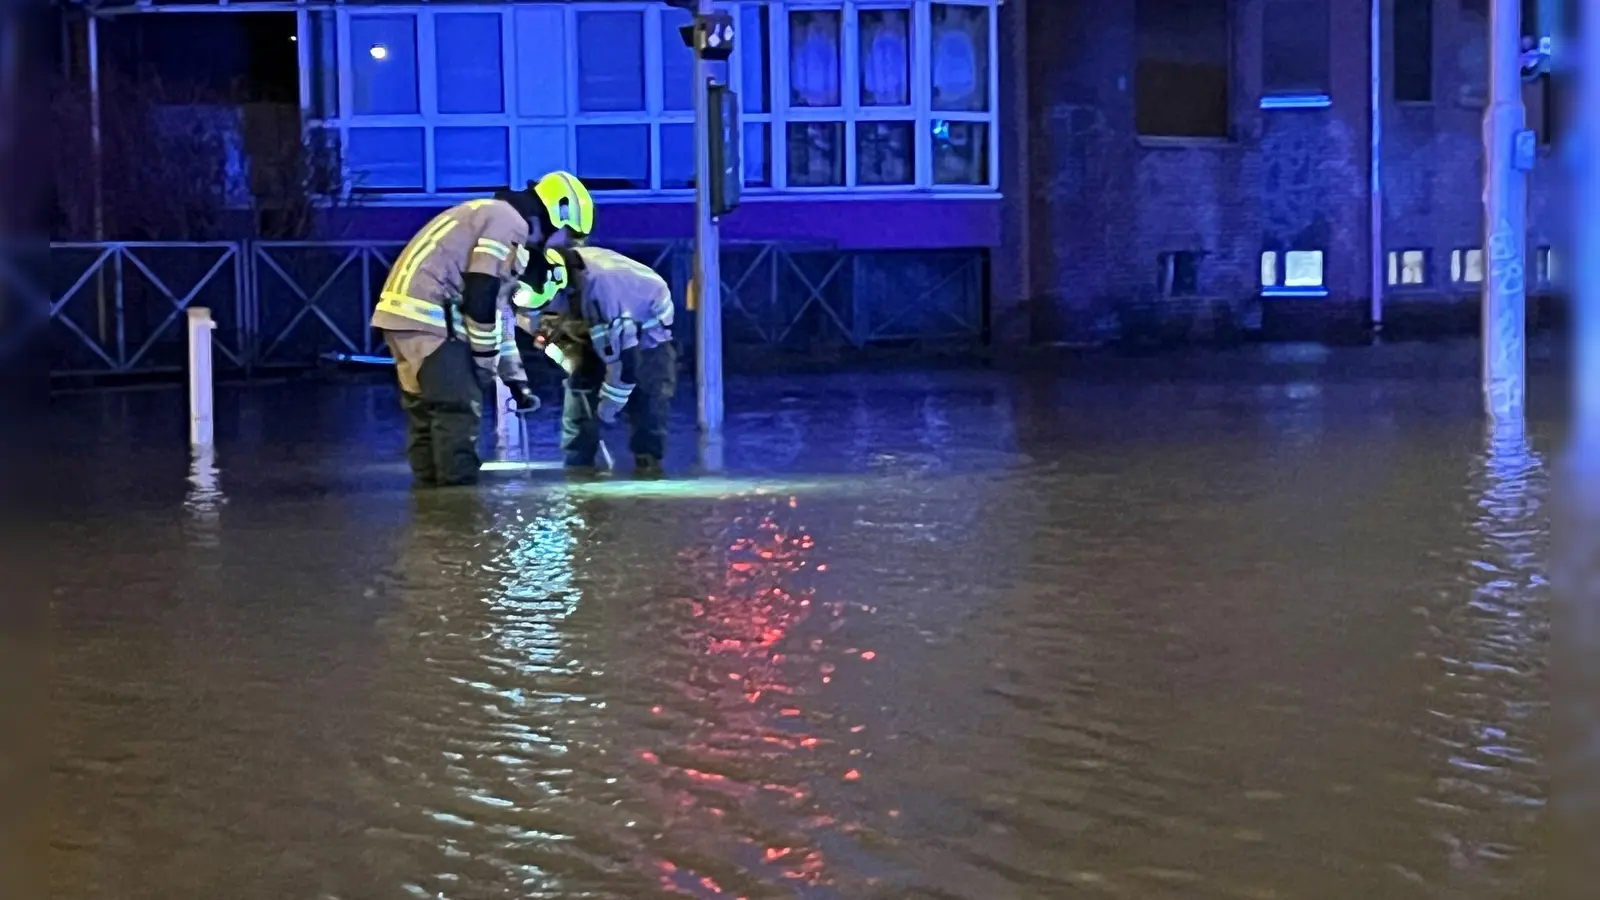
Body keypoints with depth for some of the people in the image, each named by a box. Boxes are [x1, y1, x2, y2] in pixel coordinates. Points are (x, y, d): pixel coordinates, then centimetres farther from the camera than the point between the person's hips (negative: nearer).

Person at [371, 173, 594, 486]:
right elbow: (481, 300, -16)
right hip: (427, 314, -10)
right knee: (459, 410, -7)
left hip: (406, 312, 10)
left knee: (426, 413, 12)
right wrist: (487, 364, -7)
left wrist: (516, 379, 26)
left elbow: (497, 310, 27)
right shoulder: (510, 223, -8)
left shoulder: (498, 220, 25)